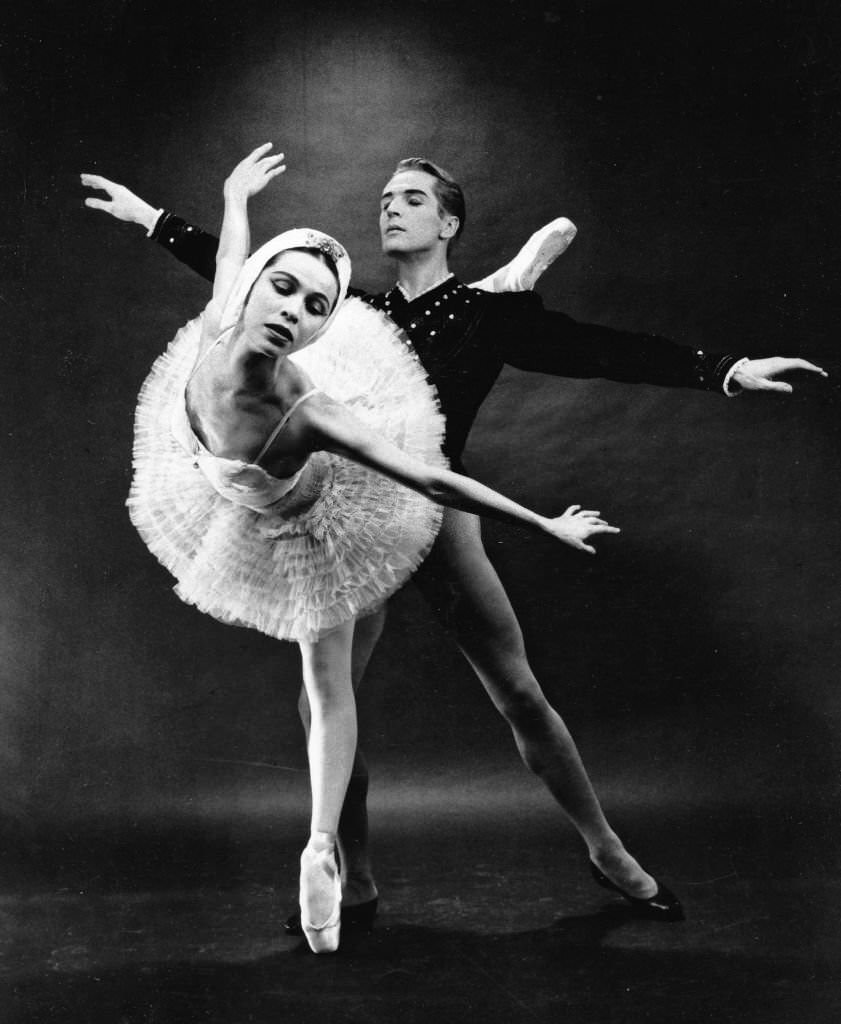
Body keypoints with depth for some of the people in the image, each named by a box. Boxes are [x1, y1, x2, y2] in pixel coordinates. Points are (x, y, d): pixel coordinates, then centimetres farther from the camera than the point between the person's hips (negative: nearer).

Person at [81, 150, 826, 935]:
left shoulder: (488, 312, 0)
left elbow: (599, 350, -9)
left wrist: (727, 370, -17)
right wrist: (151, 218, 20)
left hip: (437, 517, -3)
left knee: (520, 696, 0)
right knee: (321, 708, 1)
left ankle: (609, 855, 21)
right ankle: (356, 888, 20)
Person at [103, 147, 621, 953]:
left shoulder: (311, 412, -44)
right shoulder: (215, 329, -31)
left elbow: (435, 482, -38)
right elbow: (233, 252, -8)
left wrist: (547, 528, -33)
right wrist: (235, 196, 15)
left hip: (307, 532, -3)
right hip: (243, 506, 3)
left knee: (329, 694, 11)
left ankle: (322, 849, 29)